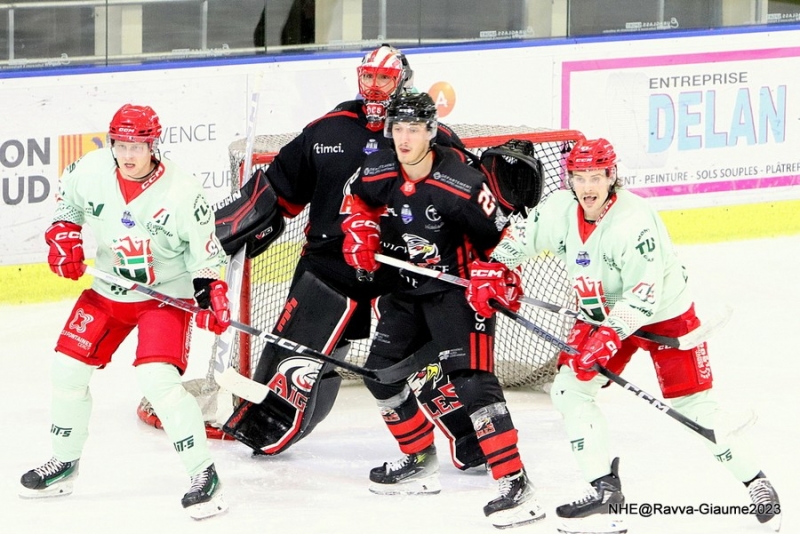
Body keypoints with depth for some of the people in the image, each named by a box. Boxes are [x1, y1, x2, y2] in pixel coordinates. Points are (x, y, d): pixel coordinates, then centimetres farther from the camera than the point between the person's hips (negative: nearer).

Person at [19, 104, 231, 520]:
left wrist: (211, 294, -21)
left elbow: (205, 249, -10)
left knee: (157, 377, -23)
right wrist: (63, 236, -3)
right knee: (68, 367, 5)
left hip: (166, 295, -5)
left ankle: (203, 475, -13)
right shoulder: (92, 171, -11)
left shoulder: (181, 191, -22)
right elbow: (67, 200, 11)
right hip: (108, 291, 5)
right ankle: (64, 462, 26)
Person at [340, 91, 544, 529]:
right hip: (407, 286, 8)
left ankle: (515, 485, -25)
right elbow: (361, 201, 18)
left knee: (470, 379, -21)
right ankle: (419, 460, 33)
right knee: (381, 372, 13)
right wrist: (360, 231, 1)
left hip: (457, 287, -8)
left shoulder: (461, 185, -24)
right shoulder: (378, 172, -6)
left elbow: (497, 237, -15)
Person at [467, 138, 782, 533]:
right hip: (602, 314, 6)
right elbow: (519, 238, 6)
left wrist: (609, 336, -41)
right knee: (569, 389, -7)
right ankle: (605, 488, -2)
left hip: (664, 314, -6)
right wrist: (489, 272, -7)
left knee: (692, 404, -7)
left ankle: (755, 483, 7)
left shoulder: (634, 221, -31)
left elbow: (644, 293, -34)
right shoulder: (559, 211, -11)